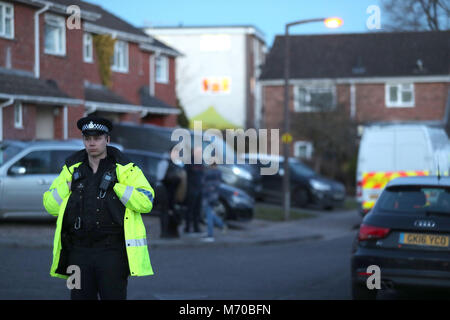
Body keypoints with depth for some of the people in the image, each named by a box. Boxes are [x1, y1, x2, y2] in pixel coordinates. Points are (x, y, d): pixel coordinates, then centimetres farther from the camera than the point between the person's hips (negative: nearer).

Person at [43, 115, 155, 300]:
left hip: (113, 252, -4)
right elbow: (50, 206, 12)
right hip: (79, 252, 4)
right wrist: (67, 186, -2)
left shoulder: (125, 170, 1)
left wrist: (115, 185, -13)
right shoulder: (72, 169, 12)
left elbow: (146, 202, -10)